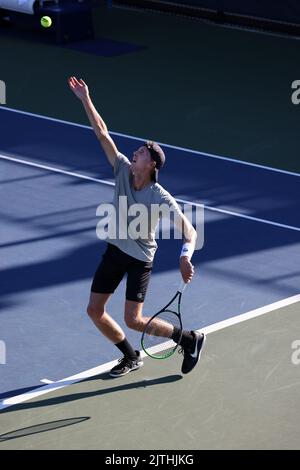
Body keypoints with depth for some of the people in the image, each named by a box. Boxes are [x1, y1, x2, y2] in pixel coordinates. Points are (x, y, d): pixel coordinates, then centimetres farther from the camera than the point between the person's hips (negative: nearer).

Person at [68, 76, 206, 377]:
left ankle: (189, 339, 9)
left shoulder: (161, 198, -22)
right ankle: (131, 358, 24)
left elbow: (189, 231, -24)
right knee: (95, 311, 5)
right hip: (114, 250, 6)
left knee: (133, 321, -11)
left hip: (140, 259, -6)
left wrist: (185, 257, -42)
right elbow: (102, 133, -7)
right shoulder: (123, 171, -9)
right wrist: (85, 100, -11)